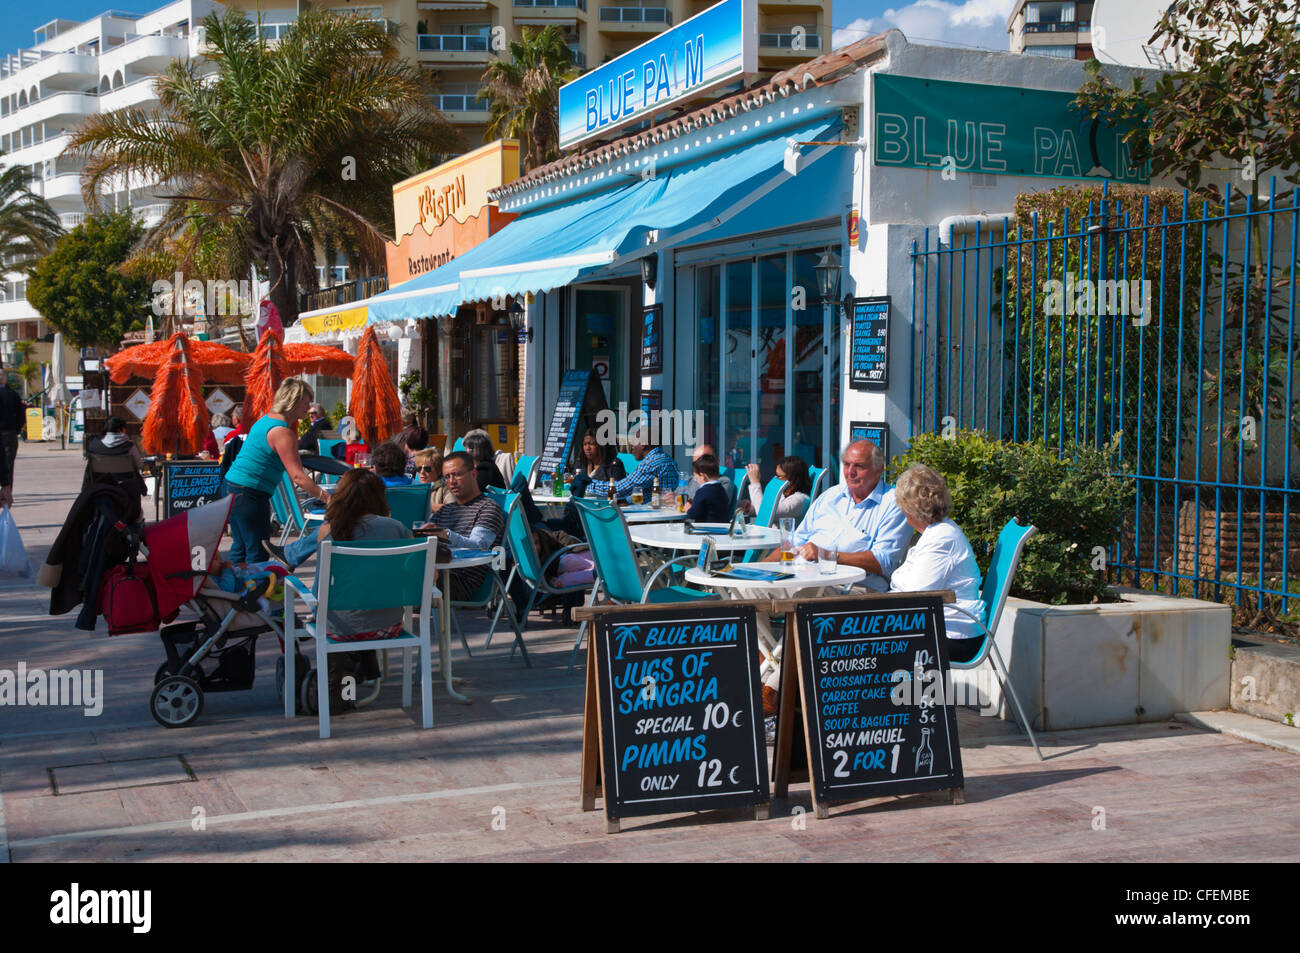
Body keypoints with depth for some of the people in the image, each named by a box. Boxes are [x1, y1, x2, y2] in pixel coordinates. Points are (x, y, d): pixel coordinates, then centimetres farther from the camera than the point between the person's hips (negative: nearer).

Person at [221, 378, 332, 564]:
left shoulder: (264, 421, 13)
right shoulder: (282, 432, -17)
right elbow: (297, 476, -23)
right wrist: (327, 498, -25)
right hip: (249, 494, -10)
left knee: (240, 547, 17)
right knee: (257, 551, -4)